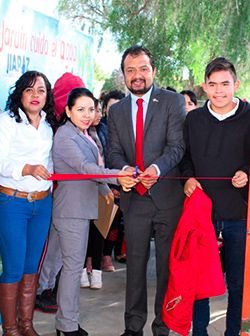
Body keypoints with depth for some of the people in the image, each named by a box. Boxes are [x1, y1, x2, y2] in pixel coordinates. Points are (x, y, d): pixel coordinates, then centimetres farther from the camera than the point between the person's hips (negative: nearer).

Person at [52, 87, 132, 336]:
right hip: (71, 210, -10)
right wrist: (116, 176, -43)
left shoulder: (83, 135, 14)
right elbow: (84, 167, -30)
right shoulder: (65, 136, -16)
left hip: (82, 207, 10)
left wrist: (104, 189, 28)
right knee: (73, 265, -5)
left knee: (73, 264, 14)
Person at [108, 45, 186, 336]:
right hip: (134, 199, 4)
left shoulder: (173, 101, -1)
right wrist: (125, 169, -17)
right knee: (135, 264, 12)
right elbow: (114, 152, 6)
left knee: (167, 265, 5)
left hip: (167, 195, -3)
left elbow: (178, 145, -10)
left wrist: (157, 168, -29)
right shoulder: (116, 111, 12)